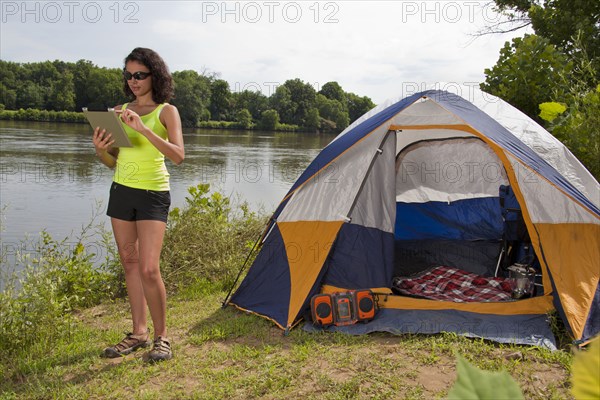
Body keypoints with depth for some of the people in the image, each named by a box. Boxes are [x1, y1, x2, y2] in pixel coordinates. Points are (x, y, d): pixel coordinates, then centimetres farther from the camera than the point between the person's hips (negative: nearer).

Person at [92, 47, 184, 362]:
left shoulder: (166, 111, -5)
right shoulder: (120, 111, 10)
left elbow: (178, 156, -20)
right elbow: (112, 161, 14)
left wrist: (143, 128, -28)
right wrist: (100, 150, -8)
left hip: (152, 194, -6)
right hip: (121, 191, 6)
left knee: (148, 268, -12)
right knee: (129, 262, 10)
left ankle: (161, 336, 5)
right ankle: (139, 333, 22)